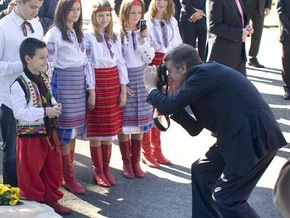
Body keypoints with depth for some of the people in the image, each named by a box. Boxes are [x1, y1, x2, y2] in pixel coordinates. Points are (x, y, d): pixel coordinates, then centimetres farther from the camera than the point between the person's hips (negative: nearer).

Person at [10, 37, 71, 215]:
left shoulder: (44, 78, 5)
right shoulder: (19, 85, -20)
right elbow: (20, 112, -24)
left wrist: (55, 106, -4)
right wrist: (45, 111, -26)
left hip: (48, 132, 8)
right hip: (30, 136, -8)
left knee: (54, 168, 16)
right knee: (32, 173, 6)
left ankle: (52, 199, 30)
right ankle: (34, 203, 21)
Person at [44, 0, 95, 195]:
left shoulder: (79, 34, 14)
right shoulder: (54, 33, -7)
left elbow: (86, 63, 14)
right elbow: (48, 65, -10)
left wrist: (91, 90, 9)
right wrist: (49, 94, -12)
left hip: (79, 84, 7)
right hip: (62, 83, -7)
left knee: (74, 131, 9)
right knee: (65, 132, -3)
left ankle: (68, 174, 18)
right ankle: (68, 178, 6)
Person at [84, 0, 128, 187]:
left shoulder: (115, 37, 9)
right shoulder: (88, 36, -7)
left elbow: (121, 63, 10)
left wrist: (123, 90, 6)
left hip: (113, 84, 5)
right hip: (96, 84, -5)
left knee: (110, 128, 10)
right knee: (96, 129, 3)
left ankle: (106, 168, 22)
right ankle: (98, 170, 14)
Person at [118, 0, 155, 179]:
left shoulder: (143, 34, 7)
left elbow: (149, 58, 2)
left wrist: (143, 41, -12)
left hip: (142, 80, 4)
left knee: (140, 123, 8)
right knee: (124, 124, 1)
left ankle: (136, 162, 19)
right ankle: (126, 163, 14)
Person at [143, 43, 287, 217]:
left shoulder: (202, 72, -11)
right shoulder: (208, 74, 18)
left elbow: (168, 106, -16)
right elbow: (195, 128, 20)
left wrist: (151, 87, 3)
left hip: (255, 136, -10)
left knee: (225, 198, -9)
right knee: (202, 171, 19)